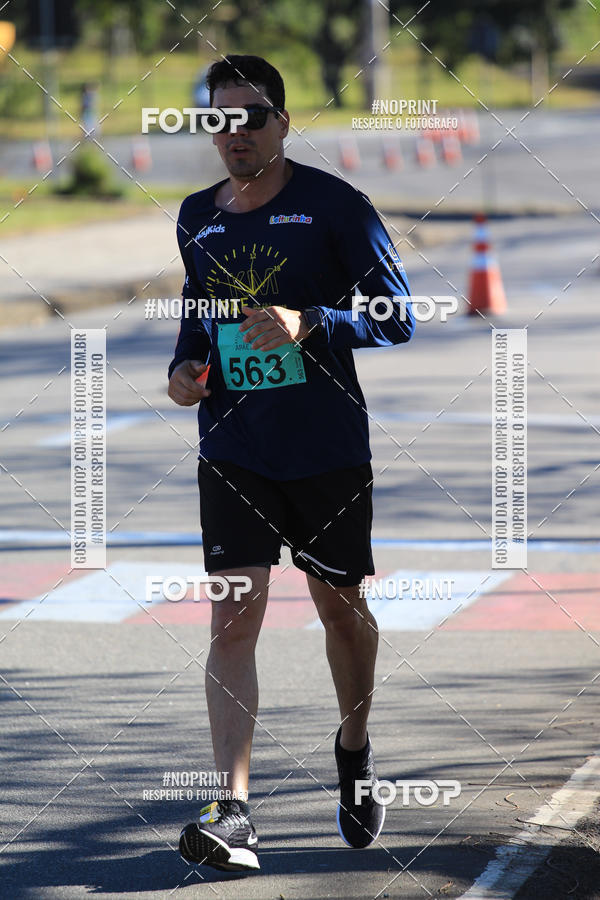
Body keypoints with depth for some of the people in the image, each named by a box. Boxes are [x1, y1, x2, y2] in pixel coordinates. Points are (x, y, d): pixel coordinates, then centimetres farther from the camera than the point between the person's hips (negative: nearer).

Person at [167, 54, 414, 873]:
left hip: (329, 450, -2)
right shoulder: (196, 218, 8)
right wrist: (186, 365, 3)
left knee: (341, 607, 12)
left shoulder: (335, 205, -7)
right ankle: (234, 812, -17)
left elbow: (398, 317, -8)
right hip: (233, 451, 2)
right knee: (234, 618, -10)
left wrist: (308, 326, -23)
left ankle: (354, 749, 42)